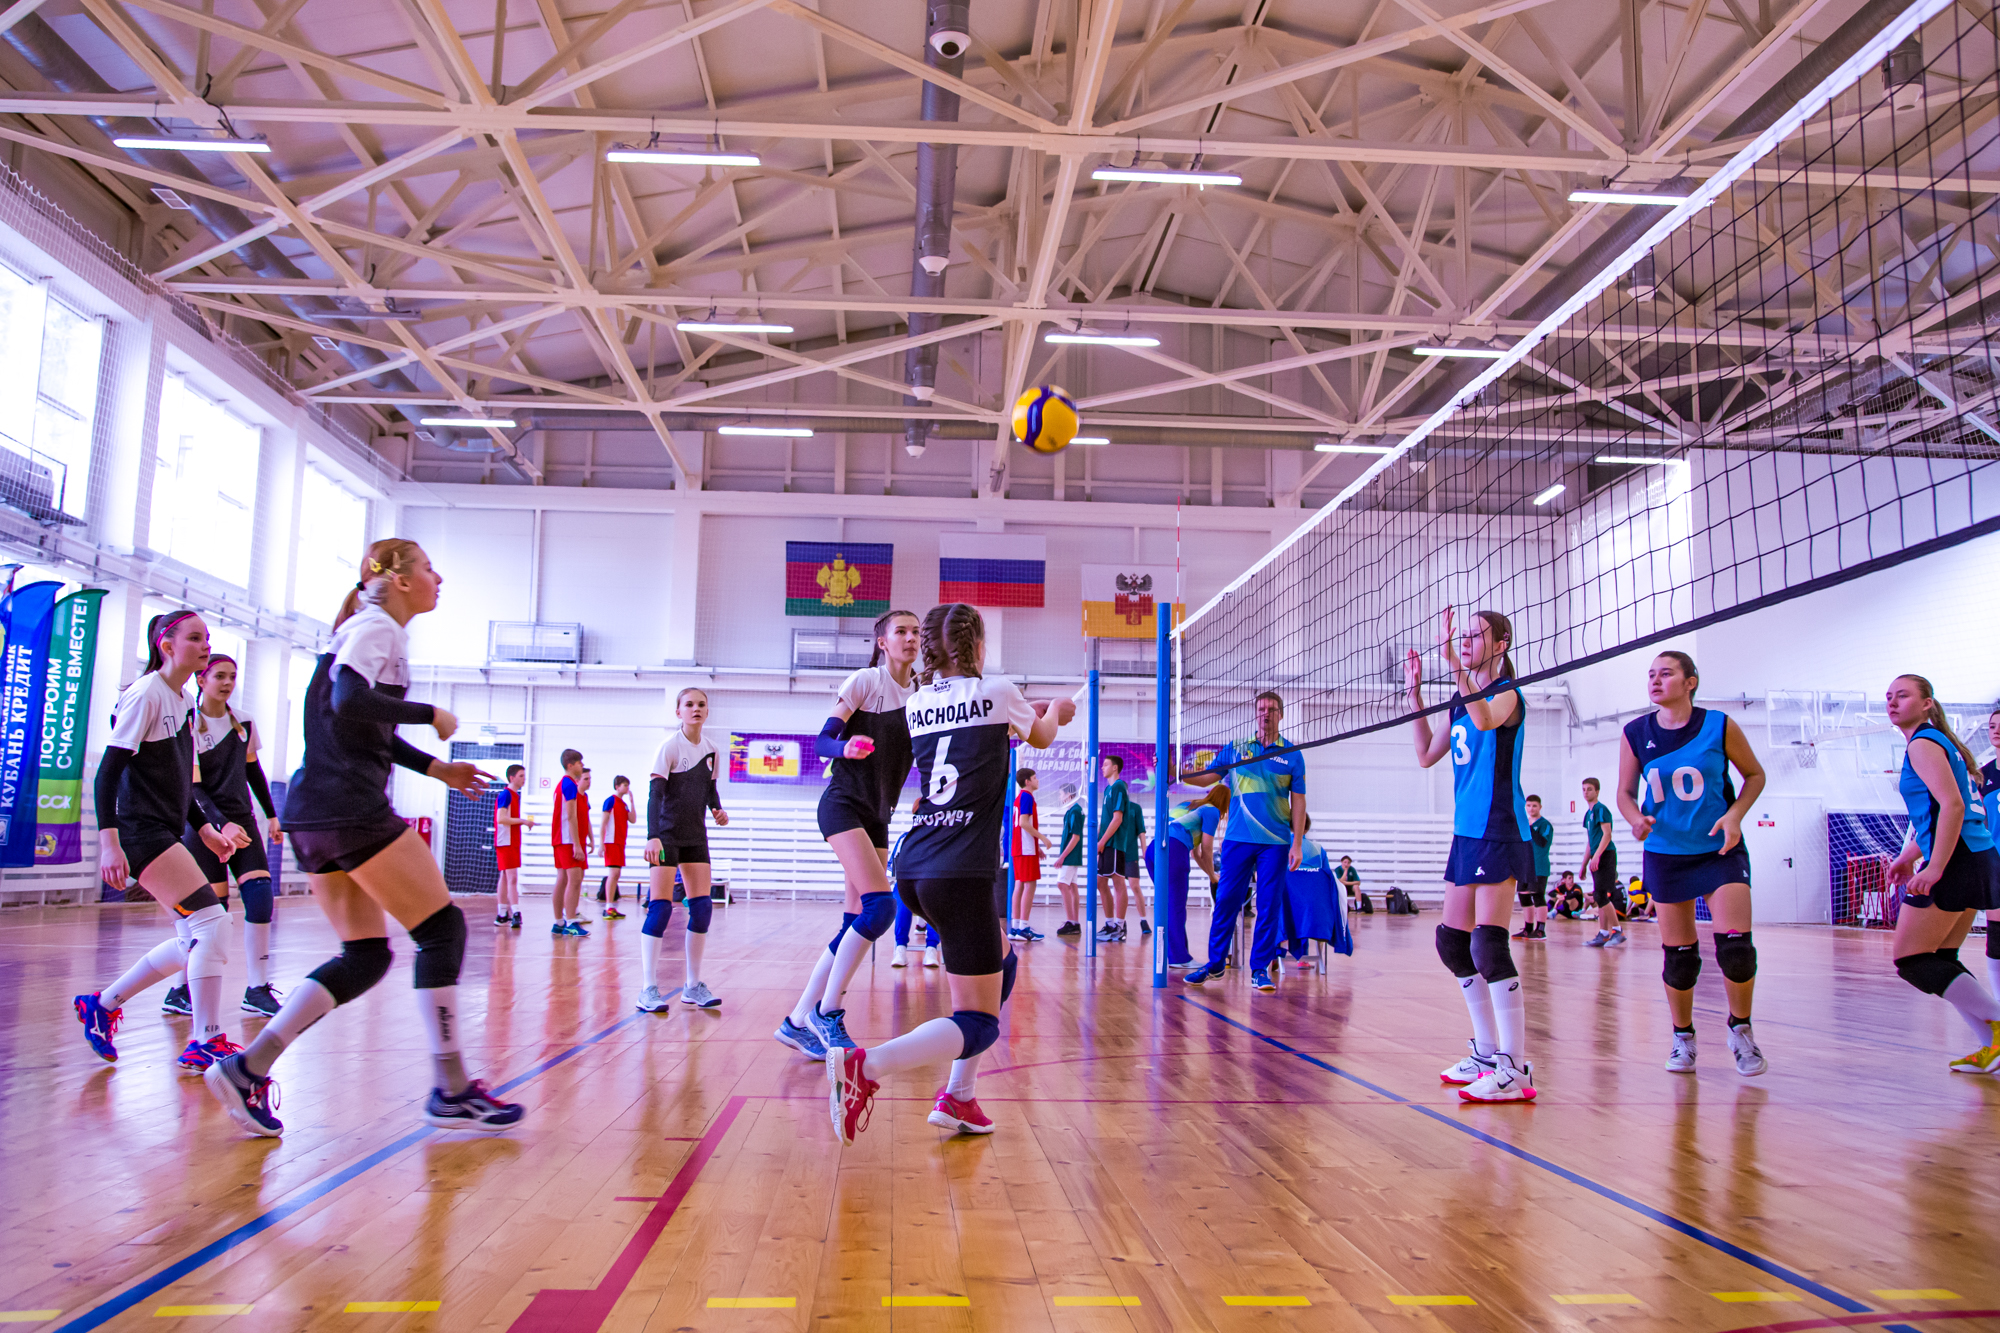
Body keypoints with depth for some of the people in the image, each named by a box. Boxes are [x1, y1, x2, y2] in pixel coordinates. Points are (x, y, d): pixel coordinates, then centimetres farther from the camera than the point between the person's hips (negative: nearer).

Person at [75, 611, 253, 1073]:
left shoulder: (184, 704, 15)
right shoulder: (146, 695, -11)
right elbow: (108, 772, -17)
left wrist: (207, 829, 16)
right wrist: (109, 842, -23)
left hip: (166, 834, 10)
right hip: (140, 832, -10)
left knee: (195, 938, 11)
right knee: (211, 922, -16)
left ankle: (102, 1004, 27)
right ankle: (206, 1043, -11)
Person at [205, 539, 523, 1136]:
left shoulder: (375, 631, 22)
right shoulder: (377, 627, -7)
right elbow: (350, 704, -24)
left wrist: (435, 767, 25)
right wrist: (431, 715, -12)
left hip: (316, 814, 10)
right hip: (351, 810, -10)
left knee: (364, 956, 12)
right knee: (443, 928, -4)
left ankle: (247, 1067, 6)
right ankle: (451, 1091, 0)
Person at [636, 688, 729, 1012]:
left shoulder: (711, 748, 6)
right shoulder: (670, 745, -12)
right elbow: (655, 791, -20)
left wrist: (718, 808, -3)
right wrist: (652, 836, -31)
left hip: (696, 836, 6)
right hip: (666, 834, -6)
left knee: (702, 906, 1)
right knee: (661, 906, -12)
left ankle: (693, 985, 10)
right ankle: (648, 988, -7)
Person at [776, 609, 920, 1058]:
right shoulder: (865, 681, -5)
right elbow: (822, 741, -9)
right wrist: (848, 746, -29)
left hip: (878, 816, 7)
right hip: (843, 804, -7)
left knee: (858, 924, 2)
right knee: (880, 904, -22)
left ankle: (798, 1021, 10)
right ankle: (826, 1013, -11)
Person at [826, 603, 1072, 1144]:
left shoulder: (918, 704, 12)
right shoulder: (998, 693, -1)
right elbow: (1041, 737, 21)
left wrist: (1022, 715, 47)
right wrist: (1055, 710, 44)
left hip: (913, 869, 7)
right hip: (961, 874, -7)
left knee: (1000, 964, 26)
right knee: (979, 1023, -1)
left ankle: (958, 1098, 19)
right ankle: (865, 1066, -24)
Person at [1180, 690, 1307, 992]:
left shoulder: (1292, 754, 5)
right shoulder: (1235, 749, 8)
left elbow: (1298, 801, 4)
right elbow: (1207, 778, 9)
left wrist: (1298, 843, -2)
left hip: (1276, 842, -1)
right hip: (1238, 839, 1)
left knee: (1268, 906, 0)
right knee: (1226, 901, 1)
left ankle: (1260, 969, 8)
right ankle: (1215, 962, 13)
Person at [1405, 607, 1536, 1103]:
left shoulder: (1507, 694, -8)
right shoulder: (1462, 702, 16)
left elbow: (1486, 720, -31)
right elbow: (1427, 755, 21)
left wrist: (1455, 666, -34)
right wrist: (1415, 693, 18)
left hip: (1499, 833, -9)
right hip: (1467, 832, 9)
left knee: (1488, 943, -15)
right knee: (1453, 942, 11)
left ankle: (1515, 1069, -10)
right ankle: (1488, 1053, 21)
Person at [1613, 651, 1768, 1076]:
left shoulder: (1720, 726, -8)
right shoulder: (1635, 733, -3)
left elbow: (1754, 774, 5)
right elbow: (1626, 792, 6)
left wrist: (1735, 815, -11)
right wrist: (1637, 819, -15)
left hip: (1720, 850, -1)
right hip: (1665, 855, 2)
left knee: (1735, 945, -12)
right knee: (1677, 954, 4)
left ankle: (1740, 1029, 13)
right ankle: (1682, 1037, 25)